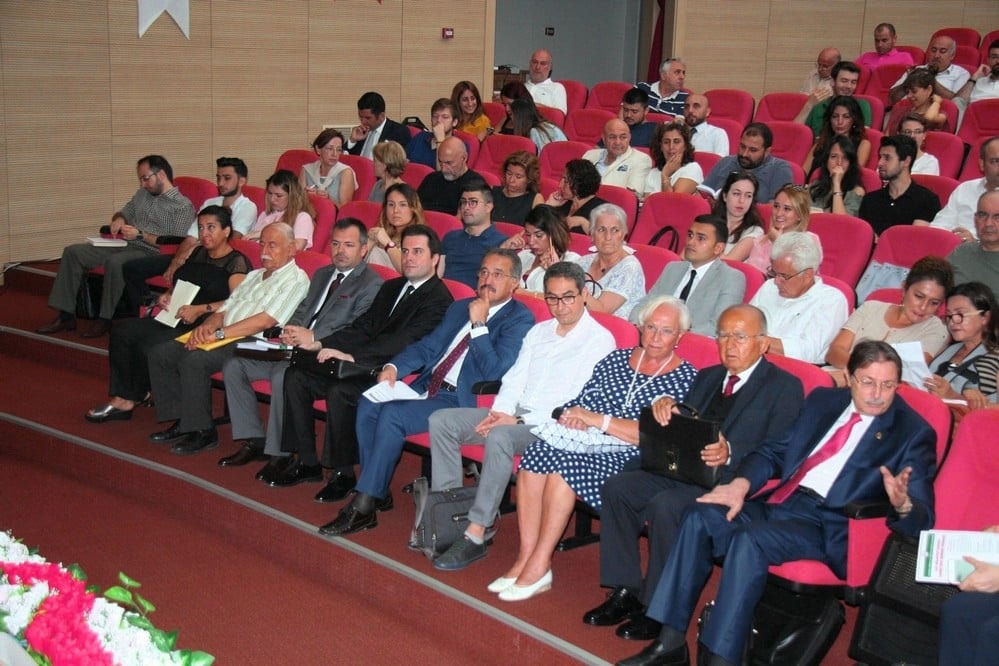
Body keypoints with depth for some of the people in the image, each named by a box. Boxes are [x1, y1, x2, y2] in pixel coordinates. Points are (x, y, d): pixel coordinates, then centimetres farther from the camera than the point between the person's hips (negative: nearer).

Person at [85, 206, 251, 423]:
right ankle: (123, 400, -10)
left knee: (148, 346, -25)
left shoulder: (236, 262, -6)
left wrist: (200, 309, -25)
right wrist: (168, 295, 9)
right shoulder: (197, 254, 19)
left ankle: (138, 395, 4)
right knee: (121, 333, -9)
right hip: (175, 318, 9)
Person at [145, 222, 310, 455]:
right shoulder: (254, 276, 25)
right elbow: (224, 309, 20)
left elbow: (265, 321, -16)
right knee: (160, 353, -2)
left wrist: (218, 334, -18)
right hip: (224, 339, 9)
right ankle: (181, 421, 2)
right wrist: (206, 326, -4)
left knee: (194, 360, -30)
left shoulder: (295, 279, -4)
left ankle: (202, 431, -15)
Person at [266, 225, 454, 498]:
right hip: (367, 367, 9)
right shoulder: (391, 288, 20)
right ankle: (305, 462, 2)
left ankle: (342, 473, -14)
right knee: (296, 375, -4)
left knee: (340, 392, -33)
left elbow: (404, 342, -22)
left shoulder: (439, 299, -10)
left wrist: (352, 356, -30)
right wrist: (320, 344, 1)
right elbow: (363, 328, 17)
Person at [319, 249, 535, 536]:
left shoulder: (520, 319, -5)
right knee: (368, 405, -13)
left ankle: (363, 507, -19)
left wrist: (479, 325, -18)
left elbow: (495, 372, -16)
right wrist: (394, 367, 2)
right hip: (428, 386, 8)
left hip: (461, 401, -8)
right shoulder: (460, 307, 20)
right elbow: (427, 346, 20)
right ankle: (380, 492, -4)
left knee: (392, 414, -26)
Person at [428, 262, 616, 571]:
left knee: (499, 437, -37)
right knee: (441, 420, -6)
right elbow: (515, 378, 16)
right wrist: (498, 412, -5)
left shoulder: (599, 339, -6)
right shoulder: (538, 332, 18)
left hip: (553, 426, -8)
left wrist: (519, 421, -17)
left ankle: (476, 534, -32)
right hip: (512, 416, 8)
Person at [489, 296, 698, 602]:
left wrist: (597, 420, -12)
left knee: (563, 464, -30)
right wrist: (573, 415, -8)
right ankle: (526, 559, -21)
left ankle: (539, 568, -21)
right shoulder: (617, 359, 17)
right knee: (535, 454, -25)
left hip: (628, 458, -5)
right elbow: (581, 401, 17)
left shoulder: (684, 378, 1)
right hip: (585, 443, 5)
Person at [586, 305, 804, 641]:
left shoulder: (785, 387, 0)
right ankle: (625, 591, -6)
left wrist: (730, 453, -31)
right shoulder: (707, 377, 22)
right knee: (617, 487, -15)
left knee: (664, 506, -31)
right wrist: (666, 408, -4)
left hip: (733, 481, -7)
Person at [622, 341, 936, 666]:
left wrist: (902, 504, -32)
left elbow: (921, 519, -7)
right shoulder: (823, 400, 17)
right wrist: (741, 483, -1)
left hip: (829, 525, -6)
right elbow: (774, 451, 20)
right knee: (701, 517, -17)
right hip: (781, 502, 6)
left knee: (750, 540, -32)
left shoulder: (913, 432, 0)